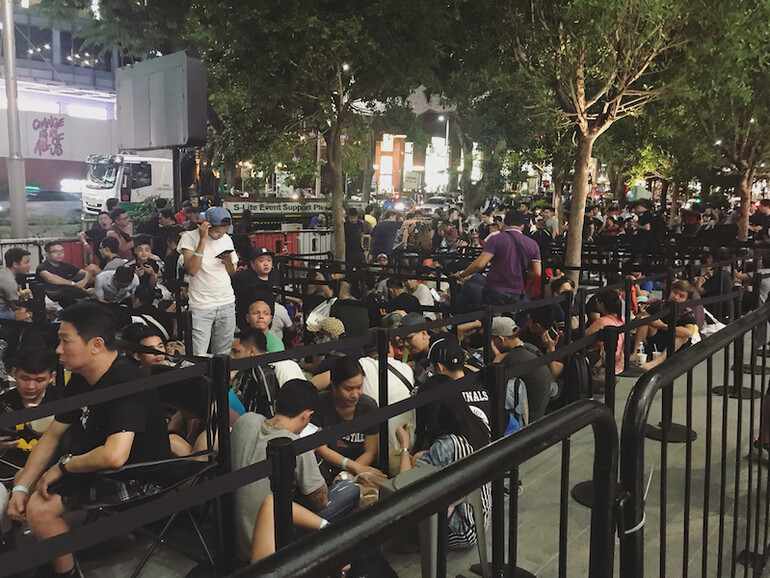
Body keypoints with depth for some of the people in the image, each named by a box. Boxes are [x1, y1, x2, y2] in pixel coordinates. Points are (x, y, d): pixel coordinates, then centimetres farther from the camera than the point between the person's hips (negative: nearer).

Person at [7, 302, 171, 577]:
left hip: (137, 478, -10)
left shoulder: (126, 382, -30)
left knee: (39, 508, -20)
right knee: (24, 479, 16)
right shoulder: (80, 379, 1)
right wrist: (21, 487, -1)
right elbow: (53, 434, 8)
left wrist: (62, 466, -21)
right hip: (99, 464, 10)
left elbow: (114, 455, -39)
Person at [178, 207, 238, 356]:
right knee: (199, 356, -7)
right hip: (201, 305, -4)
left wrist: (228, 262, -5)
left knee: (224, 354, 9)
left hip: (227, 303, 5)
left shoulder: (227, 239, 9)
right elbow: (192, 270, -19)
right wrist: (203, 239, -19)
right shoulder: (189, 237, -6)